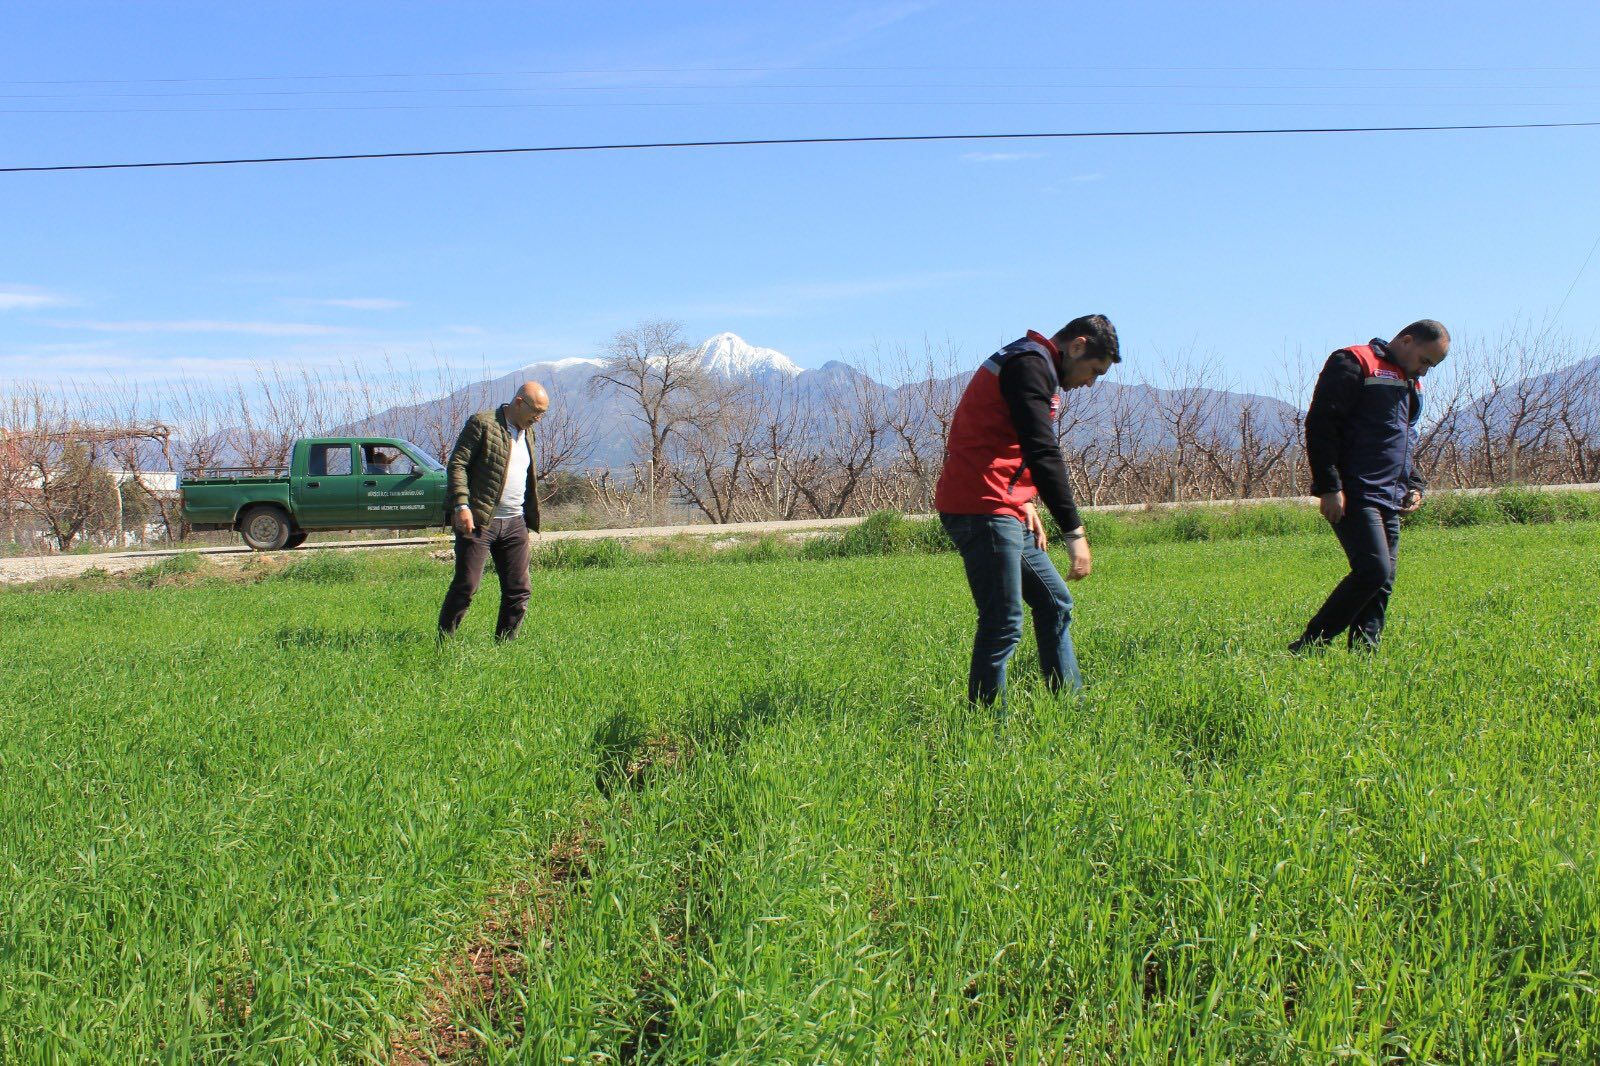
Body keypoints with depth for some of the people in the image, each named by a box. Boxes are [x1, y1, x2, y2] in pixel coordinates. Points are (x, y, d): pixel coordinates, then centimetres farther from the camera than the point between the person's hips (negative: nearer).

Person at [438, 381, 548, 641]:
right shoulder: (482, 423, -6)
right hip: (478, 521, -7)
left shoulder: (527, 432, 17)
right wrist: (461, 505, -19)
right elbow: (457, 463, -10)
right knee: (466, 585, -6)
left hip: (514, 523, 7)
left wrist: (530, 517, 18)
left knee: (519, 590, 5)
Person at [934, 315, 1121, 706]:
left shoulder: (1033, 367, 23)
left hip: (1004, 512, 11)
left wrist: (1026, 502, 8)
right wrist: (1074, 531, -24)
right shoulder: (1029, 364, -11)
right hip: (982, 509, -11)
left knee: (1055, 603, 16)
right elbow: (1043, 453, -21)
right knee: (1004, 624, -11)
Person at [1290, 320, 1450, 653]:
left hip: (1390, 500, 9)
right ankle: (1307, 648, -9)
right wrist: (1329, 486, -19)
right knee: (1373, 572, -17)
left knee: (1383, 582, 4)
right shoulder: (1355, 364, -6)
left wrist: (1414, 485, 16)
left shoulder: (1411, 383, 24)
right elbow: (1320, 425, -14)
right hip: (1354, 497, -9)